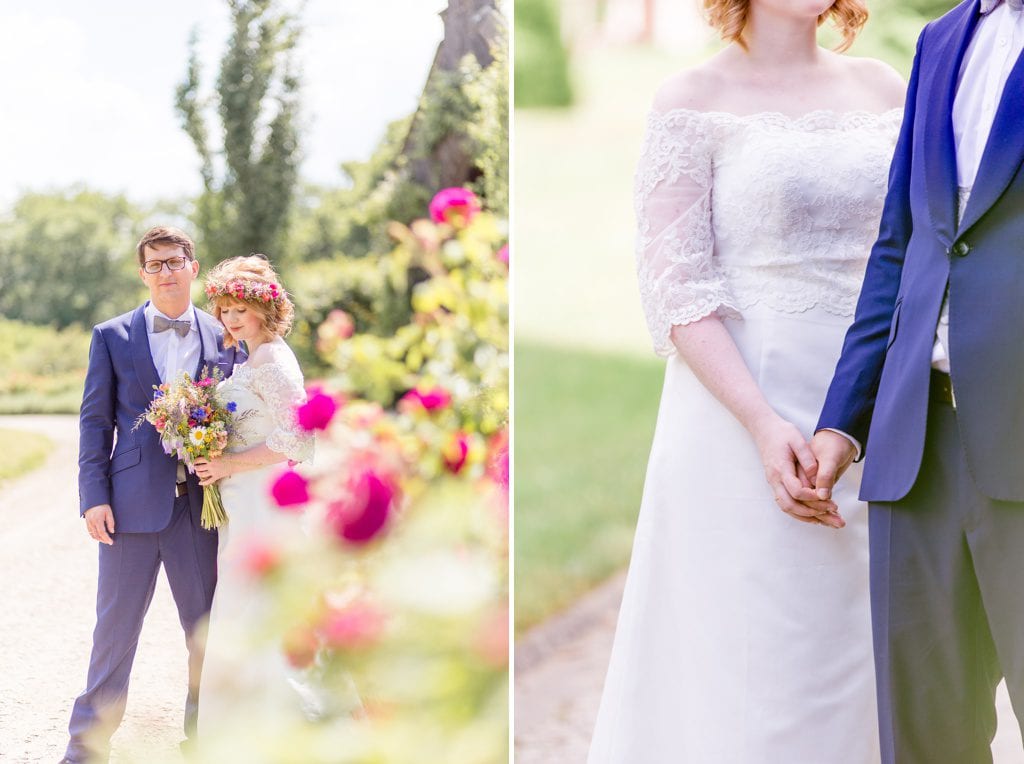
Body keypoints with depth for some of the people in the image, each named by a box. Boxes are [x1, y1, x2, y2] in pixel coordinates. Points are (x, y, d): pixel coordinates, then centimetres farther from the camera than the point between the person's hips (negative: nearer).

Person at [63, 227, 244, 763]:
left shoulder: (224, 338, 7)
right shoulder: (112, 337, 5)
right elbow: (95, 421, 3)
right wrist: (94, 497, -5)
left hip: (201, 503, 1)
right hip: (133, 503, -1)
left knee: (207, 630, 7)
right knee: (115, 627, 3)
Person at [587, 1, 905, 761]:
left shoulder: (884, 89, 10)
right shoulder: (694, 101, -2)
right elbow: (677, 291, -8)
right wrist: (762, 425, -19)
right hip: (746, 411, -4)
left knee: (873, 667, 9)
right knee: (756, 669, -1)